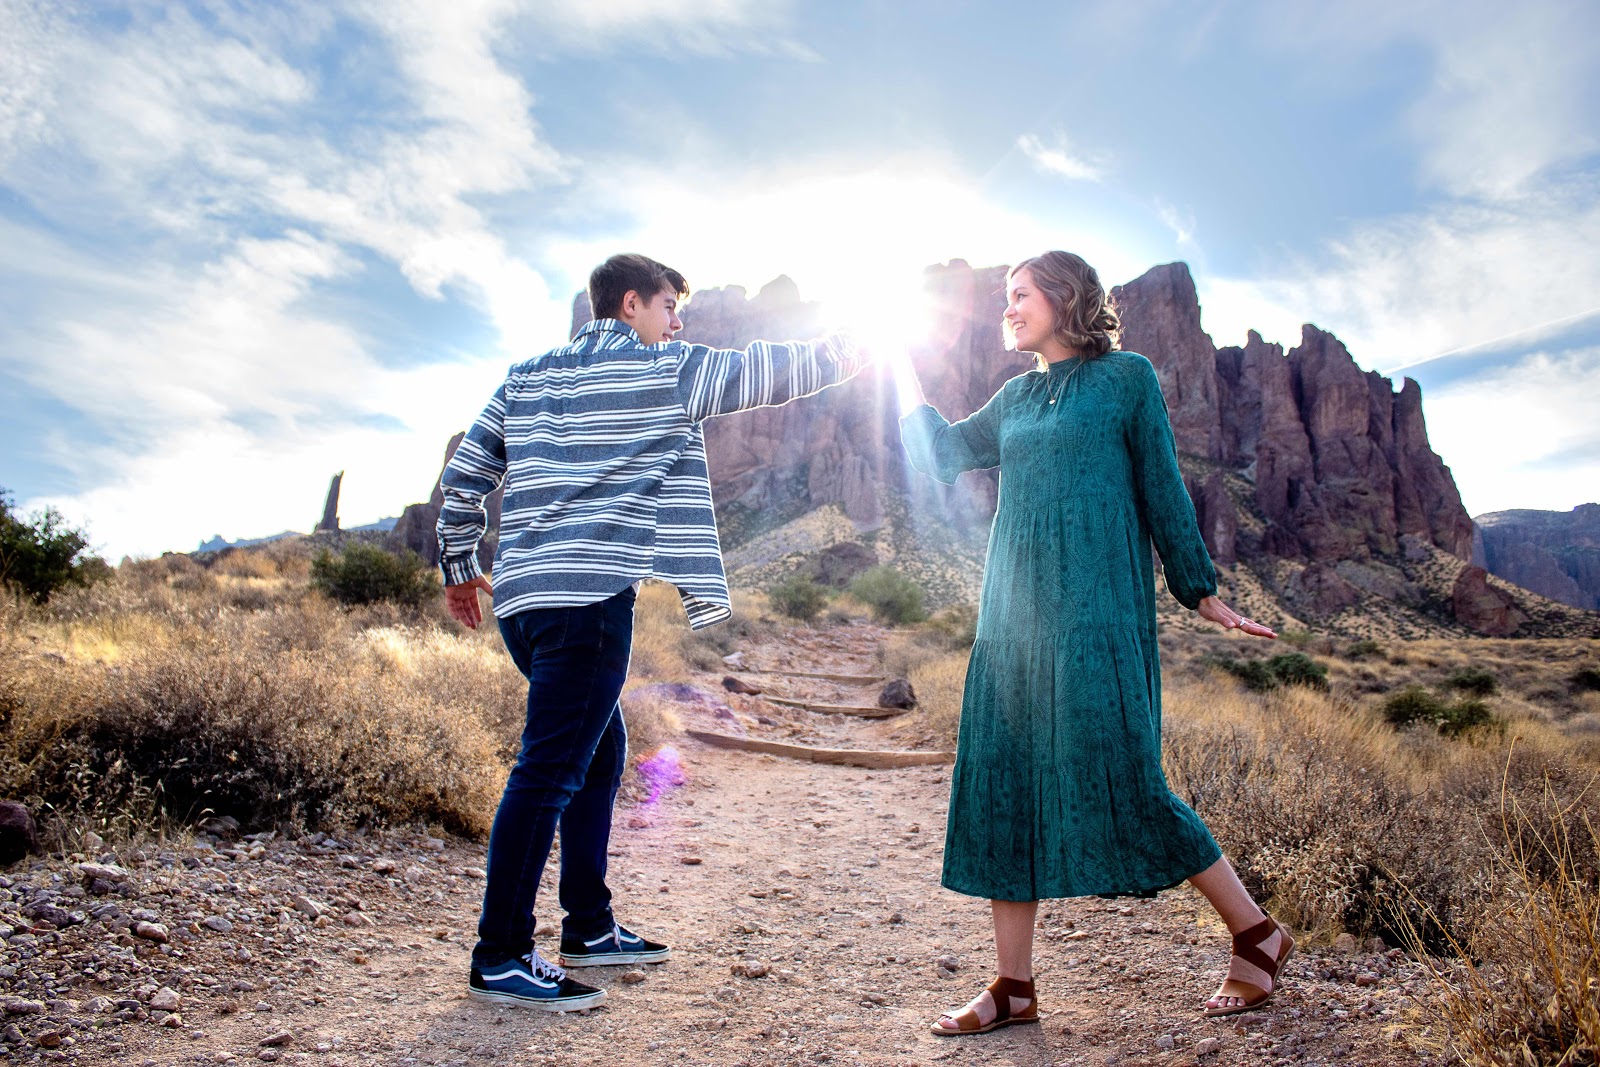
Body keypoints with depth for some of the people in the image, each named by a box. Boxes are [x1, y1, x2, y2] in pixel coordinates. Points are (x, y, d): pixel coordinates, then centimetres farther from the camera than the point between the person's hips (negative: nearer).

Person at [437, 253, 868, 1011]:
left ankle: (590, 928, 27)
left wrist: (459, 565, 29)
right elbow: (762, 372, 6)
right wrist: (841, 353, 22)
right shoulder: (660, 371, 0)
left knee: (600, 751, 18)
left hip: (523, 597, 9)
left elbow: (463, 475, 19)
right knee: (547, 773, -6)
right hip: (588, 598, -9)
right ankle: (499, 960, 1)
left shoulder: (525, 378, 20)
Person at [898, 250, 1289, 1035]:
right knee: (1004, 783, 2)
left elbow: (1162, 489, 3)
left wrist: (1200, 590, 4)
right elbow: (944, 452, 22)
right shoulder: (1016, 397, 18)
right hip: (1015, 611, 6)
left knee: (1120, 777, -7)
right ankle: (1014, 986, 12)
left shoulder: (1126, 377, 3)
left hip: (1096, 608, -6)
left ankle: (1257, 934, 15)